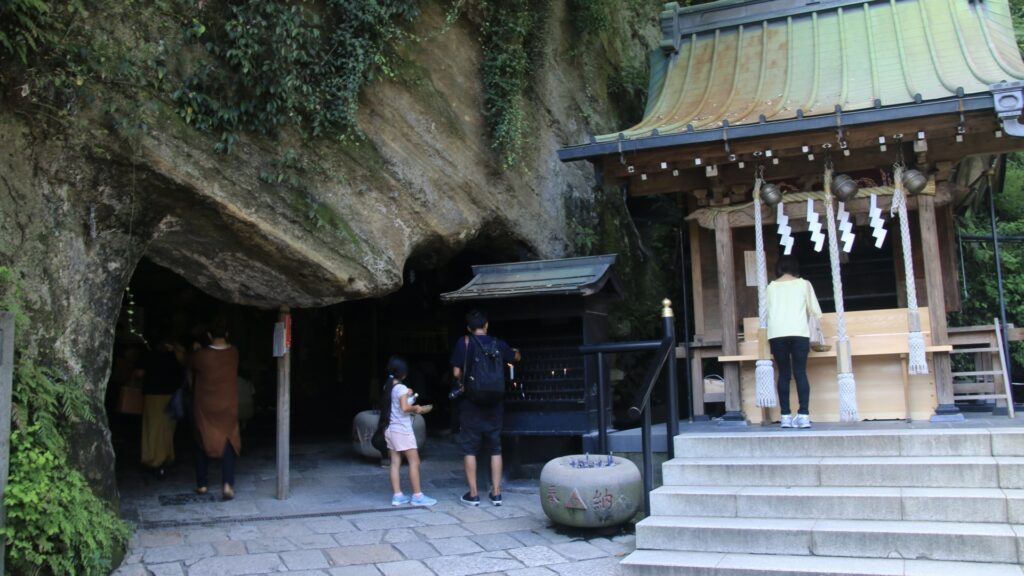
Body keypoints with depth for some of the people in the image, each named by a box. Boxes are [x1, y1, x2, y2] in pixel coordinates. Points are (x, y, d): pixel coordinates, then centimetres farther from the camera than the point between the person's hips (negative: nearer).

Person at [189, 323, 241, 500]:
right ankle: (228, 483, -11)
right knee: (229, 443, 5)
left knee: (203, 443, 15)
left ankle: (202, 484, 21)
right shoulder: (234, 353, -6)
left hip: (205, 407, -1)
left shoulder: (200, 355, -14)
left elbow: (190, 368, 6)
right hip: (228, 406, 1)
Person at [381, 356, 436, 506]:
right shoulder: (401, 388, -13)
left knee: (395, 463, 6)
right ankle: (417, 496, -3)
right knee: (414, 461, -3)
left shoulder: (388, 387, 11)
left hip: (390, 430, 8)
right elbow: (405, 408, -24)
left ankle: (397, 495, 6)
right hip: (402, 430, -8)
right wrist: (417, 408, -9)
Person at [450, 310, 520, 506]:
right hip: (494, 404, 2)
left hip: (471, 403, -2)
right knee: (495, 448, 11)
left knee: (469, 449, 6)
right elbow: (516, 357, 22)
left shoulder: (463, 342, -6)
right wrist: (514, 351, 45)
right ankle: (496, 493, 13)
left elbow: (456, 373, -8)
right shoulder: (498, 344, 2)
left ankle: (473, 494, 6)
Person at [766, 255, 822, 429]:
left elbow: (766, 311, 10)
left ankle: (786, 416, 1)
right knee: (800, 372, 0)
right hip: (799, 333, -1)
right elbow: (816, 311, 11)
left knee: (784, 374, 4)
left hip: (777, 334, 1)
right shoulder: (804, 284, 11)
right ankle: (803, 415, -7)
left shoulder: (771, 287, 14)